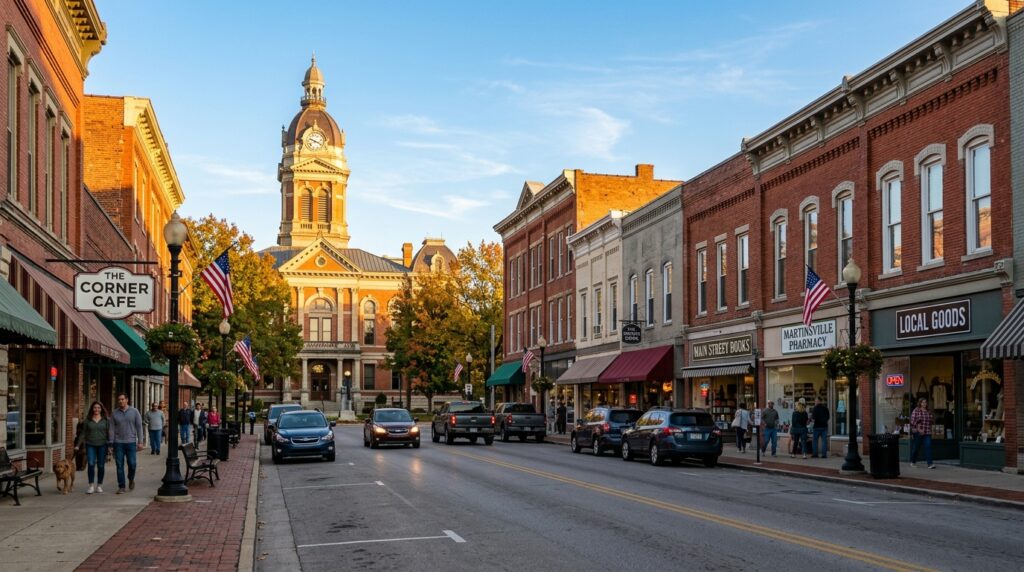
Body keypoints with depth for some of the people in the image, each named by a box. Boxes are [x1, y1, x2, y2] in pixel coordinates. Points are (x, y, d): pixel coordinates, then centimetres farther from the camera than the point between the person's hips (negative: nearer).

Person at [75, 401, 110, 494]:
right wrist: (78, 445, 3)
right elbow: (83, 433, 9)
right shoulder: (87, 420, 7)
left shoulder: (106, 420, 5)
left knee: (101, 466, 3)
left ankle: (99, 486, 14)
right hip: (90, 445, 0)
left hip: (102, 445, 0)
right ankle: (91, 486, -8)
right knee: (91, 464, -13)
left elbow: (109, 433, 4)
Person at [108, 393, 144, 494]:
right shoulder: (114, 413, 4)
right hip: (118, 443, 1)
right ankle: (121, 487, 6)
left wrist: (140, 442, -5)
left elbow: (139, 427, 1)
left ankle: (131, 480, 26)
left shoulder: (134, 411, 1)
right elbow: (112, 429, 3)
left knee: (132, 464, -3)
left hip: (131, 442, -1)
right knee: (119, 465, 0)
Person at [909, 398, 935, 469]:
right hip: (918, 433, -3)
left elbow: (931, 421, 24)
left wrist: (933, 420, 1)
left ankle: (930, 464, -16)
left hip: (927, 433, 3)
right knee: (916, 447, 6)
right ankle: (913, 462, 26)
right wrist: (918, 429, -16)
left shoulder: (928, 412, 12)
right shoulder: (916, 411, -2)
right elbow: (912, 421, -8)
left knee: (928, 447, -11)